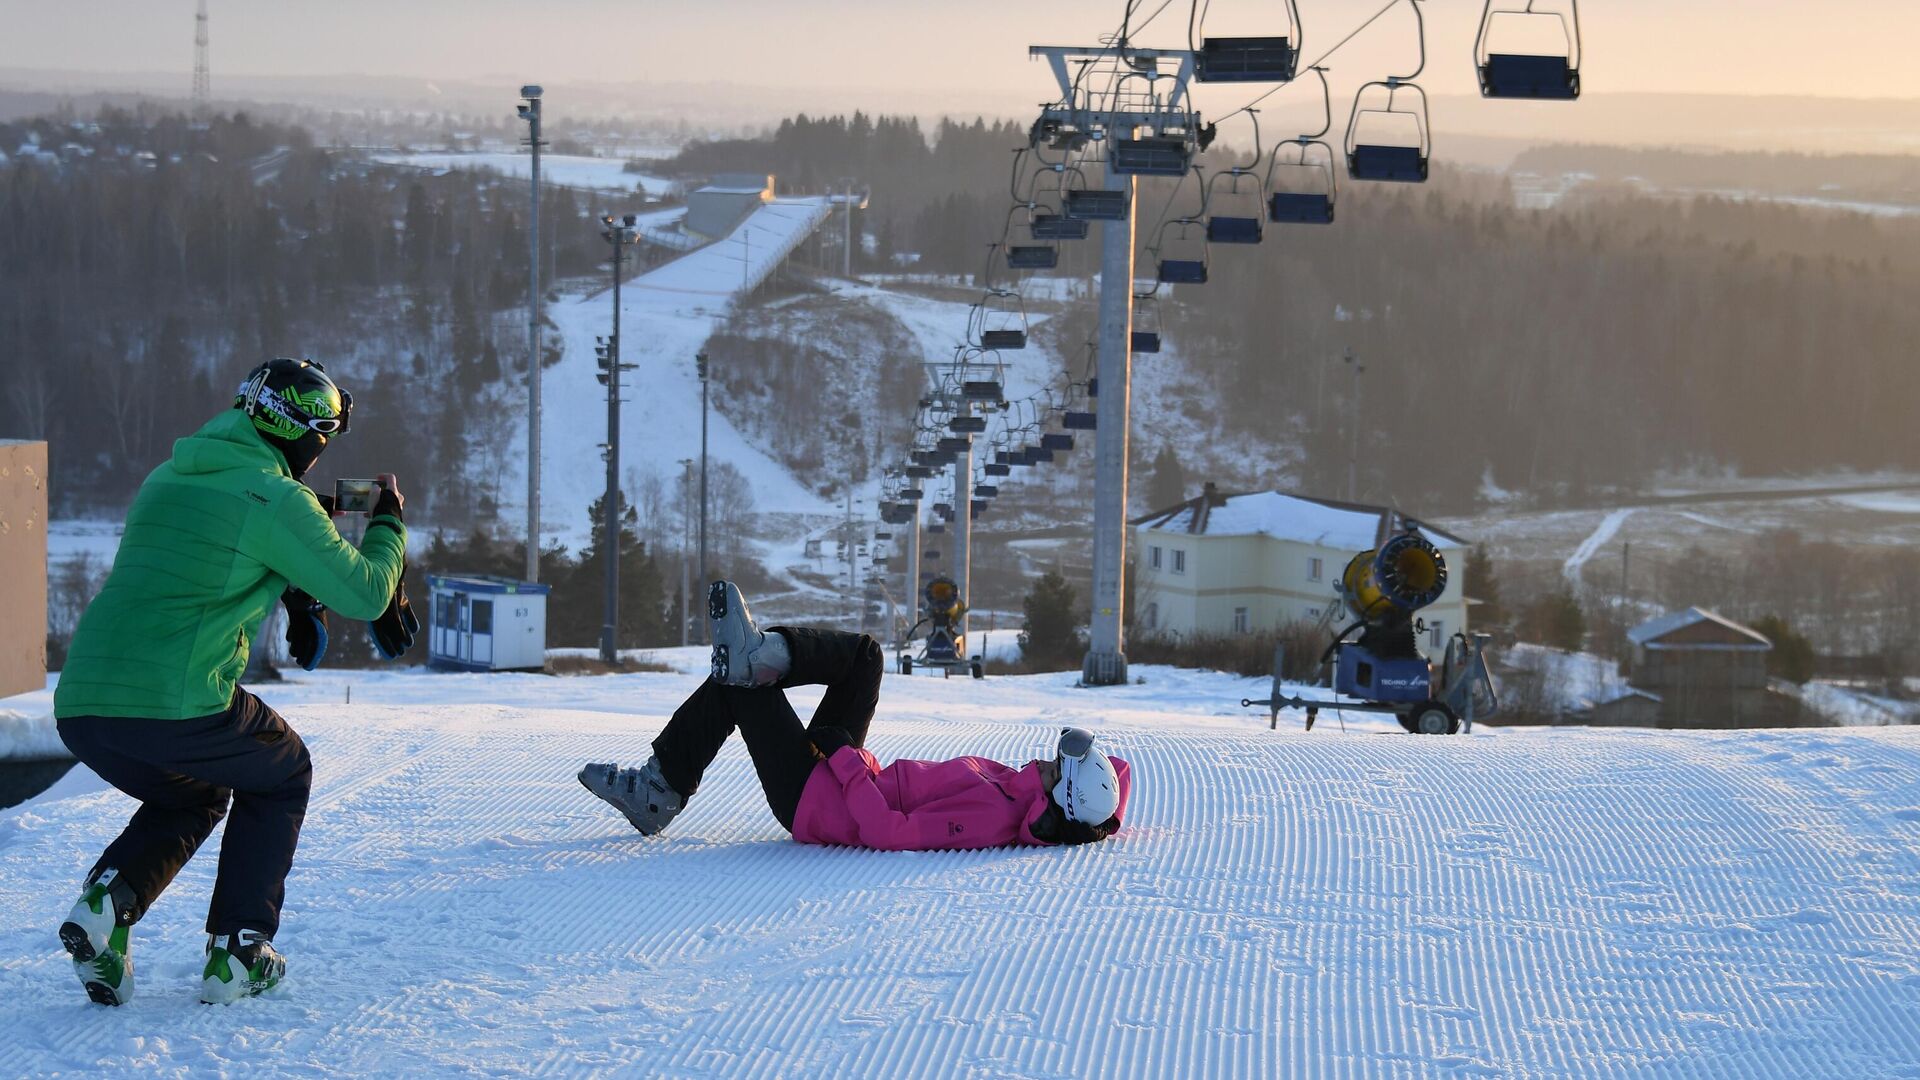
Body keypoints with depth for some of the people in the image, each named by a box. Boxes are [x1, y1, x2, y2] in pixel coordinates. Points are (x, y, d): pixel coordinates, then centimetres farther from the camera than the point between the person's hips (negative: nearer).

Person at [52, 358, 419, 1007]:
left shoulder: (167, 478, 21)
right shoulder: (278, 499, -3)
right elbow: (365, 594, 4)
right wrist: (389, 525, 21)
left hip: (79, 705, 6)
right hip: (178, 704, -6)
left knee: (193, 795, 33)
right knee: (281, 778, 24)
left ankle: (109, 898, 4)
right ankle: (237, 953, 15)